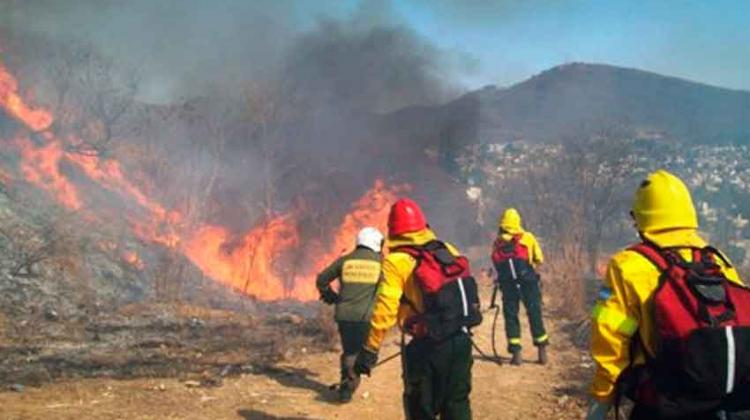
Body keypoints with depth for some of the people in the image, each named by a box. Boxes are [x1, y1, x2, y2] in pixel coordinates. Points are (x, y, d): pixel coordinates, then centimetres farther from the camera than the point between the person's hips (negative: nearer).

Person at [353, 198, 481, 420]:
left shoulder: (396, 261, -11)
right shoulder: (448, 251, 5)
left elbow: (385, 308, -17)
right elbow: (466, 291, 11)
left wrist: (370, 349, -13)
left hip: (426, 346, -5)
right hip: (460, 340, 5)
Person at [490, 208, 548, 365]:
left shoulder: (497, 243, 8)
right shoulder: (527, 238, 4)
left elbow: (496, 265, 8)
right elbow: (539, 259, 8)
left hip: (507, 285, 1)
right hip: (528, 281, -1)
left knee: (510, 316, 9)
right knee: (534, 314, 10)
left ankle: (516, 353, 3)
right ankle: (542, 352, 16)